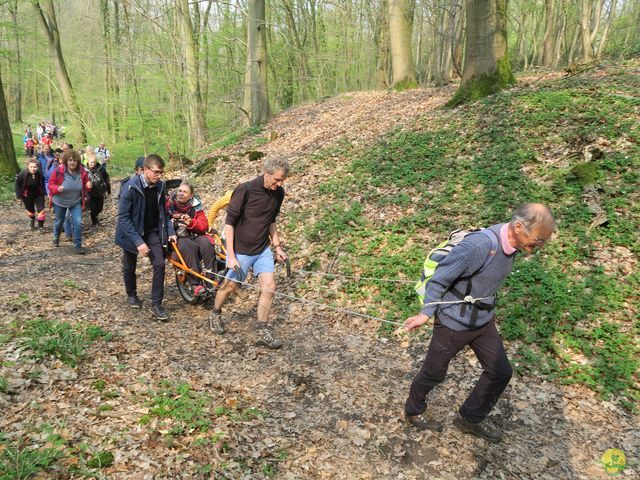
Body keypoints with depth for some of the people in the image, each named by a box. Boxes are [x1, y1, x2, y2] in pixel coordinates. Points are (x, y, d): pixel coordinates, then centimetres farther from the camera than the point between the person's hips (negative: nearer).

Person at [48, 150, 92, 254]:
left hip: (76, 202, 1)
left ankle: (78, 246, 1)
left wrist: (88, 186, -23)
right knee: (59, 222, 19)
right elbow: (50, 185, -12)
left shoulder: (82, 172, -13)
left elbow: (85, 188, 0)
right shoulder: (58, 171, -20)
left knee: (78, 223, -11)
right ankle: (56, 238, 49)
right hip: (60, 202, -1)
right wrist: (57, 188, -33)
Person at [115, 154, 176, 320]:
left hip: (152, 231, 4)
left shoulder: (160, 186, -9)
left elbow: (163, 211, 6)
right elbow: (123, 218, -25)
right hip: (132, 232, -3)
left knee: (159, 264, -10)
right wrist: (138, 241, -31)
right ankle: (132, 295, 41)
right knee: (129, 267, 14)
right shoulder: (130, 187, -25)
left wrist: (170, 231, -5)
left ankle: (156, 304, -1)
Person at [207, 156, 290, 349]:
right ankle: (215, 314, 40)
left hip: (263, 249, 5)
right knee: (230, 286, 11)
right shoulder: (245, 190, -22)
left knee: (269, 287, -4)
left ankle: (262, 332, 7)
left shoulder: (278, 193, -3)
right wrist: (231, 256, -20)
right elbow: (229, 223, -17)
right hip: (240, 250, -5)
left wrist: (277, 246, 11)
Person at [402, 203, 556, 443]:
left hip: (483, 321, 8)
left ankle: (469, 419, 34)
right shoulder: (479, 245, -33)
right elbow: (441, 278, -24)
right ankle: (413, 411, 41)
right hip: (454, 323, -8)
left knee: (500, 372, 13)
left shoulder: (512, 244, -6)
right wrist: (426, 313, -16)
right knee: (434, 372, 13)